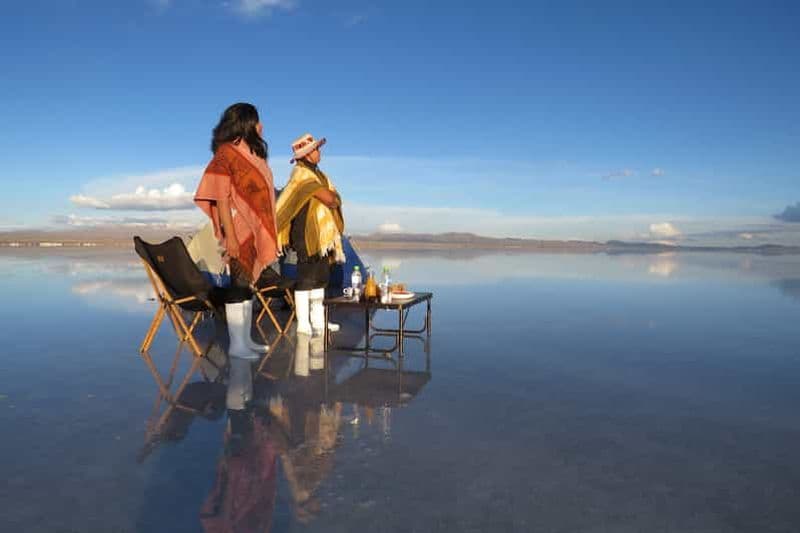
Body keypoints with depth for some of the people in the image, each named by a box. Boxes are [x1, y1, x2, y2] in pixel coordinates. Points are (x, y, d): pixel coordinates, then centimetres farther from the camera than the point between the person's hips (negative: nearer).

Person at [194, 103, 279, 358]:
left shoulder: (252, 153, 15)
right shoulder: (226, 153, -9)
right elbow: (221, 197, -14)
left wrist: (266, 232, 11)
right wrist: (230, 235, -20)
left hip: (256, 230, 8)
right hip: (239, 230, -8)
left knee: (249, 283, 11)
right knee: (238, 284, -4)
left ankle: (246, 339, 19)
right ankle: (236, 344, 3)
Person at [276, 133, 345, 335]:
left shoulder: (316, 173, 17)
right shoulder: (302, 174, -13)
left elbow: (333, 199, 16)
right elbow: (328, 198, -19)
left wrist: (332, 197, -5)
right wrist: (334, 197, 1)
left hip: (322, 235, 10)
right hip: (308, 235, -10)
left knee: (320, 277, 13)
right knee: (306, 278, -5)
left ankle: (317, 320, 21)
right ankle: (303, 324, 1)